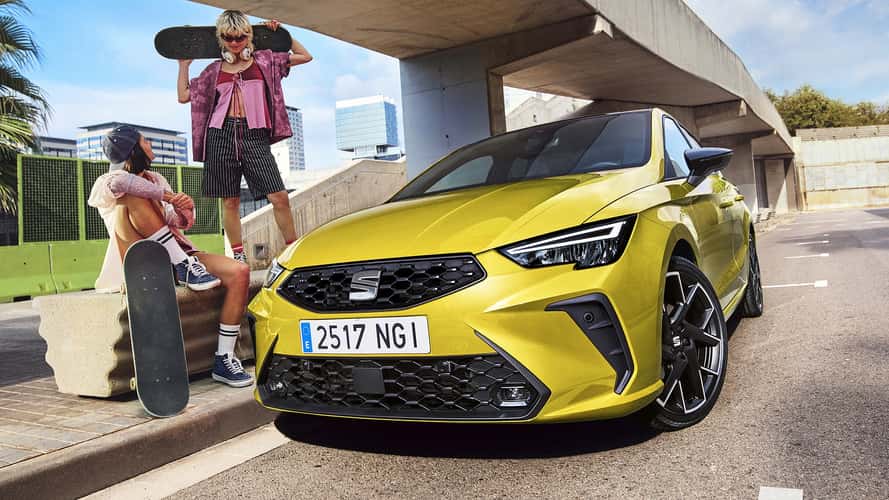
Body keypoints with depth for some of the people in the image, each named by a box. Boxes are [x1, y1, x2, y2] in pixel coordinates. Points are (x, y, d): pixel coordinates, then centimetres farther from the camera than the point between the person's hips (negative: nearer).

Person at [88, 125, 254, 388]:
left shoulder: (156, 179, 24)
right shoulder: (105, 185, 3)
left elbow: (178, 223, 15)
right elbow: (118, 182, -25)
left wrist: (185, 211, -9)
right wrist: (167, 196, -18)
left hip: (176, 253, 5)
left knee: (240, 272, -20)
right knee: (131, 197, -28)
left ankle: (224, 359, -17)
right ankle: (185, 267, -26)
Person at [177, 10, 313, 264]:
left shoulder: (264, 60, 13)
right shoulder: (214, 70, 14)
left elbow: (305, 56, 16)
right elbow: (184, 96, 17)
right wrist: (184, 64, 17)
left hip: (255, 136, -1)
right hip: (222, 135, 1)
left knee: (279, 197, -10)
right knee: (230, 201, 2)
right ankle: (239, 256, 14)